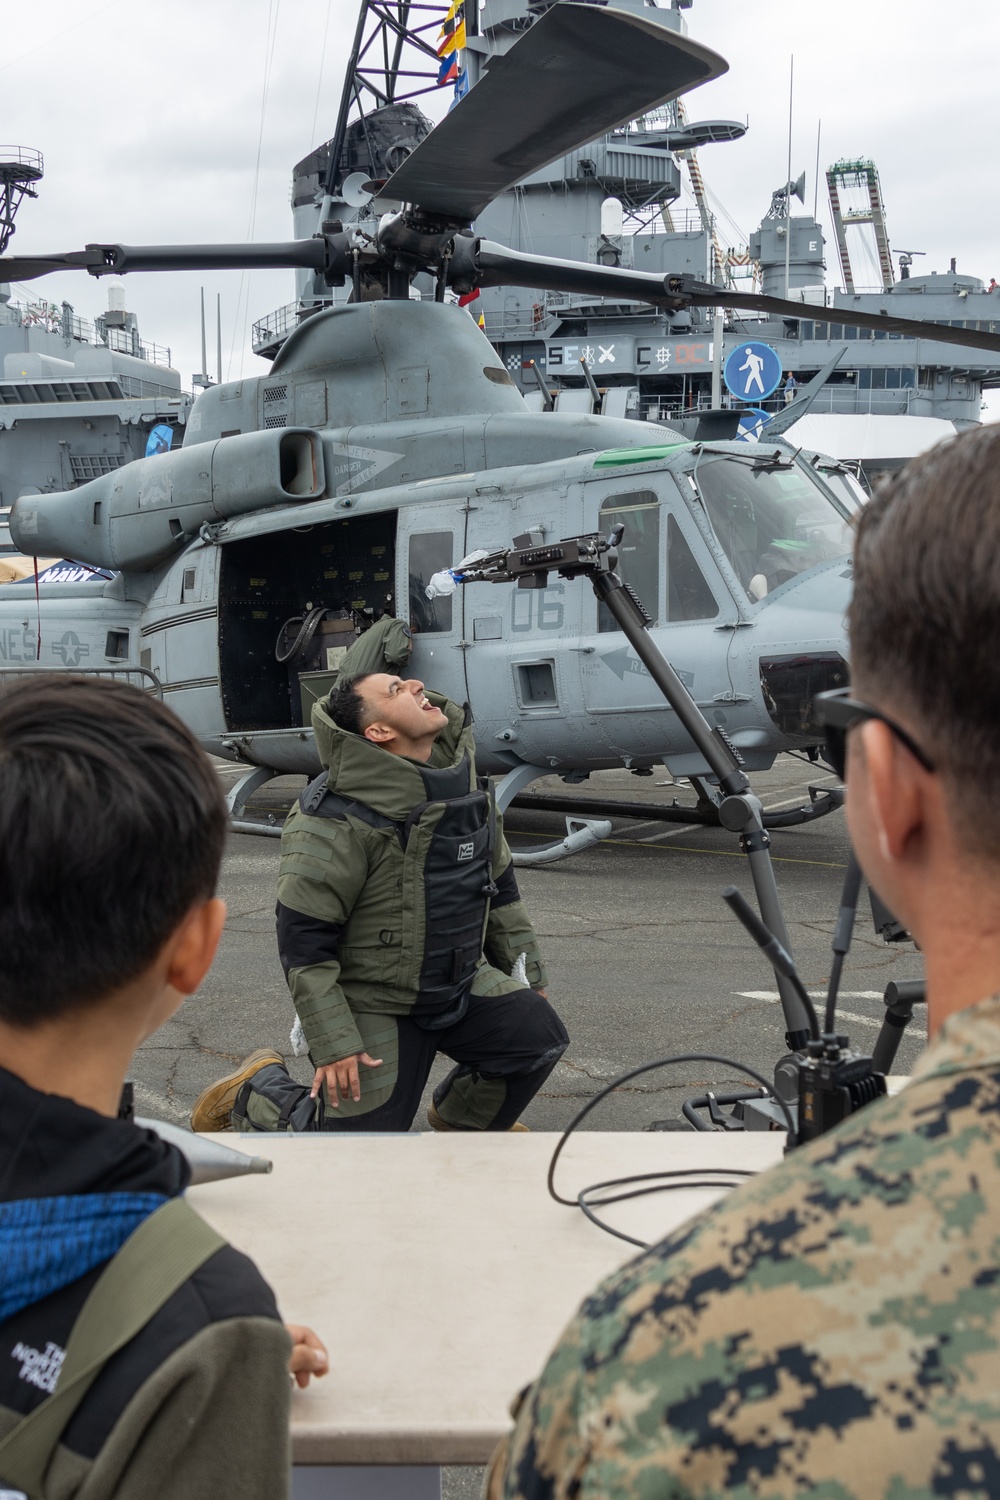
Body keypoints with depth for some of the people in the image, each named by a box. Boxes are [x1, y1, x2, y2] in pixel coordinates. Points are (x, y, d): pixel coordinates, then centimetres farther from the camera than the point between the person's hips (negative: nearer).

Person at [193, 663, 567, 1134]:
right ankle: (254, 1093, 20)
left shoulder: (464, 783, 2)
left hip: (458, 981, 7)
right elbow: (303, 941, -21)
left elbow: (499, 886, 14)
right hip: (371, 1001, -7)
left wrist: (528, 975, 17)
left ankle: (463, 1118, 19)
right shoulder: (336, 820, -23)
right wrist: (333, 1044, -22)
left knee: (538, 1036, -11)